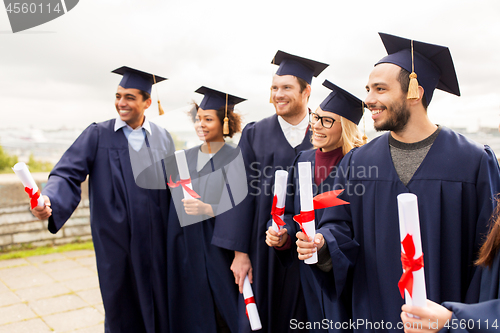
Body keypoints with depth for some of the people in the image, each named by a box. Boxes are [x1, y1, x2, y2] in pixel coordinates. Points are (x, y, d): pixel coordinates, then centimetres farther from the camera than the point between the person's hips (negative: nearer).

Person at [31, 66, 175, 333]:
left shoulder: (162, 138, 6)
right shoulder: (98, 135, -1)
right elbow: (68, 174, -9)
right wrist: (49, 200, -31)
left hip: (156, 241, 2)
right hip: (116, 240, -1)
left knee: (158, 307, 11)